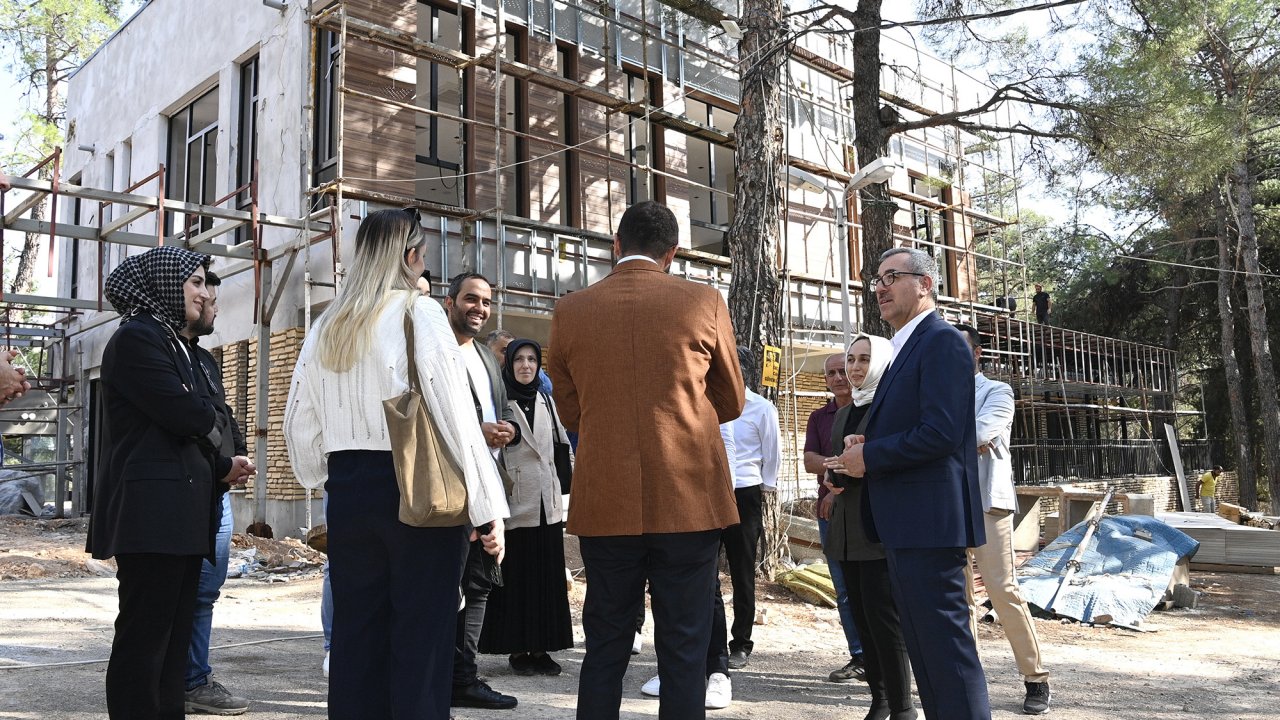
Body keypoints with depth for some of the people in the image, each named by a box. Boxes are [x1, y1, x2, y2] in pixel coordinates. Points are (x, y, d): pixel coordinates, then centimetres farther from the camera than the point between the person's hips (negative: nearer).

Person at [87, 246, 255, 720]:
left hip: (179, 513, 10)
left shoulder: (171, 342, 21)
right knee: (144, 637, -5)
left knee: (172, 638, 11)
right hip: (151, 512, -10)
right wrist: (211, 417, 4)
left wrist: (222, 468, 5)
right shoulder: (137, 338, -9)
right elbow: (187, 413, -18)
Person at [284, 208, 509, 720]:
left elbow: (299, 425, 13)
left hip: (349, 491, 6)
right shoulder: (419, 314, -7)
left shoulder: (326, 327, 10)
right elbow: (456, 415, -13)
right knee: (422, 639, 1)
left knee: (355, 636, 14)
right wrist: (487, 509, -10)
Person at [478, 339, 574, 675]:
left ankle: (540, 648, 16)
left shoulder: (546, 402, 12)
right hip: (515, 504, -5)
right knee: (514, 577, 1)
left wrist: (561, 500, 14)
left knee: (547, 577, 7)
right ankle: (517, 650, 11)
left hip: (547, 504, 5)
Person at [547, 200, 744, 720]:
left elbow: (571, 413, 11)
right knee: (683, 652, 6)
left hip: (606, 505, 2)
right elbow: (731, 402, 9)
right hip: (689, 502, -1)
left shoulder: (570, 311, 2)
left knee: (604, 652, 12)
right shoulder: (703, 302, -2)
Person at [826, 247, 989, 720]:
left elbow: (941, 432, -22)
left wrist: (869, 457, -12)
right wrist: (868, 446, 6)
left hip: (928, 521, -10)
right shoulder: (907, 348, 19)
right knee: (922, 644, 17)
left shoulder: (942, 342, -11)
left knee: (945, 642, -6)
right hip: (905, 524, 11)